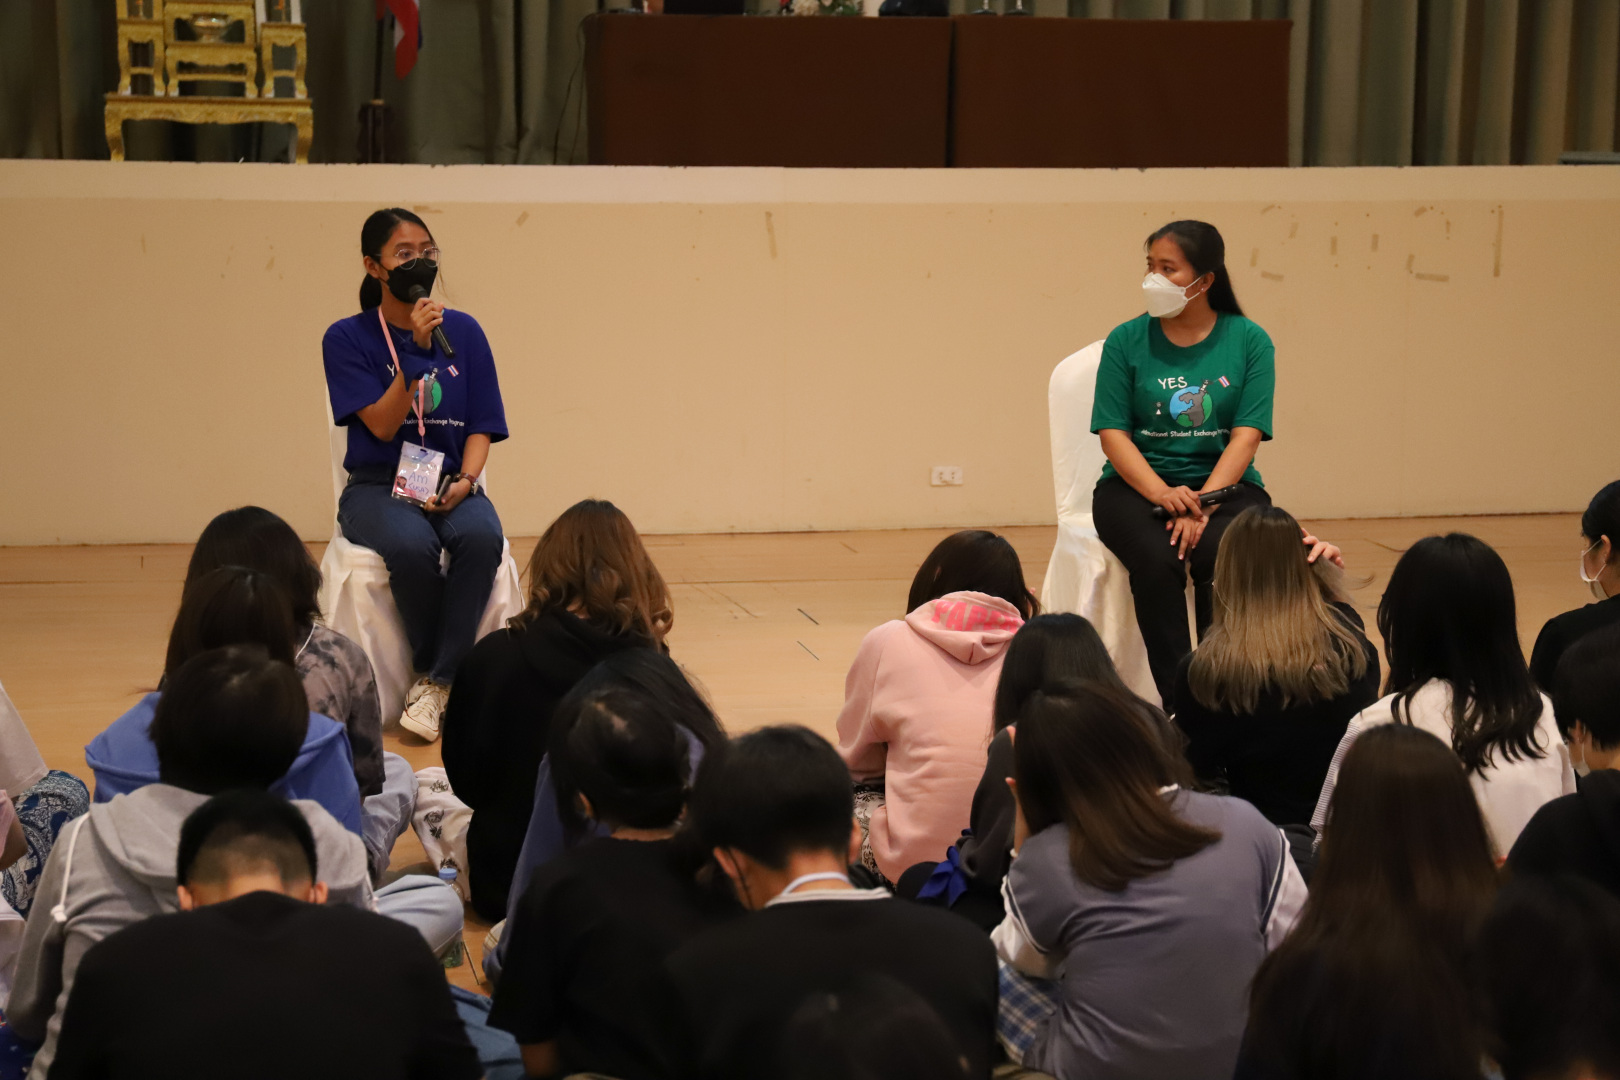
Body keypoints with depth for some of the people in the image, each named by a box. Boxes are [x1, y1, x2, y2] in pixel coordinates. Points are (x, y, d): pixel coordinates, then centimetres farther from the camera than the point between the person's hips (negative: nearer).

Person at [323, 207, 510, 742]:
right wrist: (417, 351, -18)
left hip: (450, 484, 2)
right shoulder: (347, 338, -1)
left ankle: (435, 684, -25)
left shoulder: (463, 331, 7)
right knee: (410, 545, -36)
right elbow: (382, 425, -10)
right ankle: (440, 672, -12)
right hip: (378, 487, -2)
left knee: (482, 537, -33)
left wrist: (464, 481, -13)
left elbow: (481, 426, 6)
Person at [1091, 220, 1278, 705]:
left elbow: (1246, 435, -6)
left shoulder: (1249, 341, 1)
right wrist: (1162, 492, -20)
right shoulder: (1127, 341, 2)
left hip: (1224, 483, 0)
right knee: (1156, 561, -31)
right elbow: (1113, 432, -3)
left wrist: (1201, 503, -21)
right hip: (1137, 484, 0)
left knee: (1222, 559, -32)